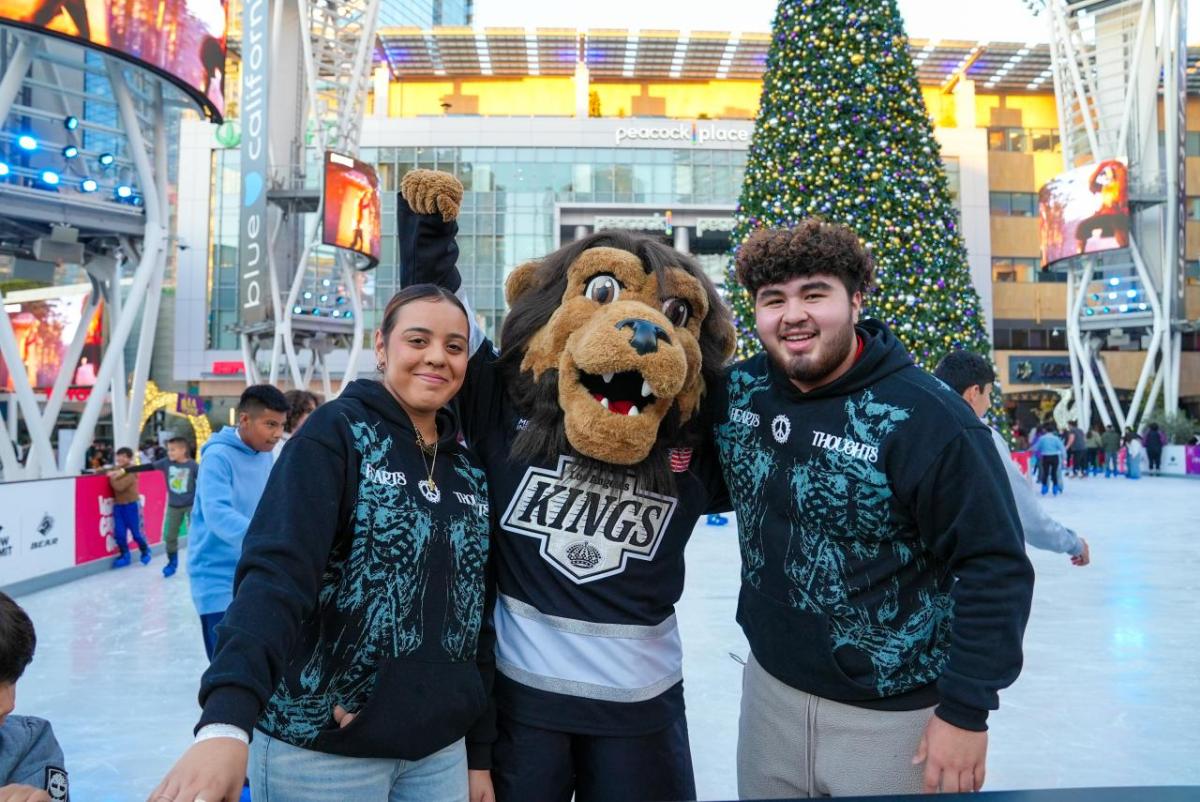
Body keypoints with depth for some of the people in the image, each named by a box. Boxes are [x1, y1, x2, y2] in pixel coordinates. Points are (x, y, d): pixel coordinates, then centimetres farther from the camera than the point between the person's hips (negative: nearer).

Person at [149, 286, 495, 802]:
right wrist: (226, 722, -37)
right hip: (323, 748, -5)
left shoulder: (470, 470, 6)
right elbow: (276, 573, -23)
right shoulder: (336, 432, -10)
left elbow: (477, 617, 11)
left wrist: (480, 752, 12)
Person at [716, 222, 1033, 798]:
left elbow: (995, 567, -17)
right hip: (770, 686, 5)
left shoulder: (925, 417, -21)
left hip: (895, 716, -4)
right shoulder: (738, 391, -5)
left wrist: (966, 708, -15)